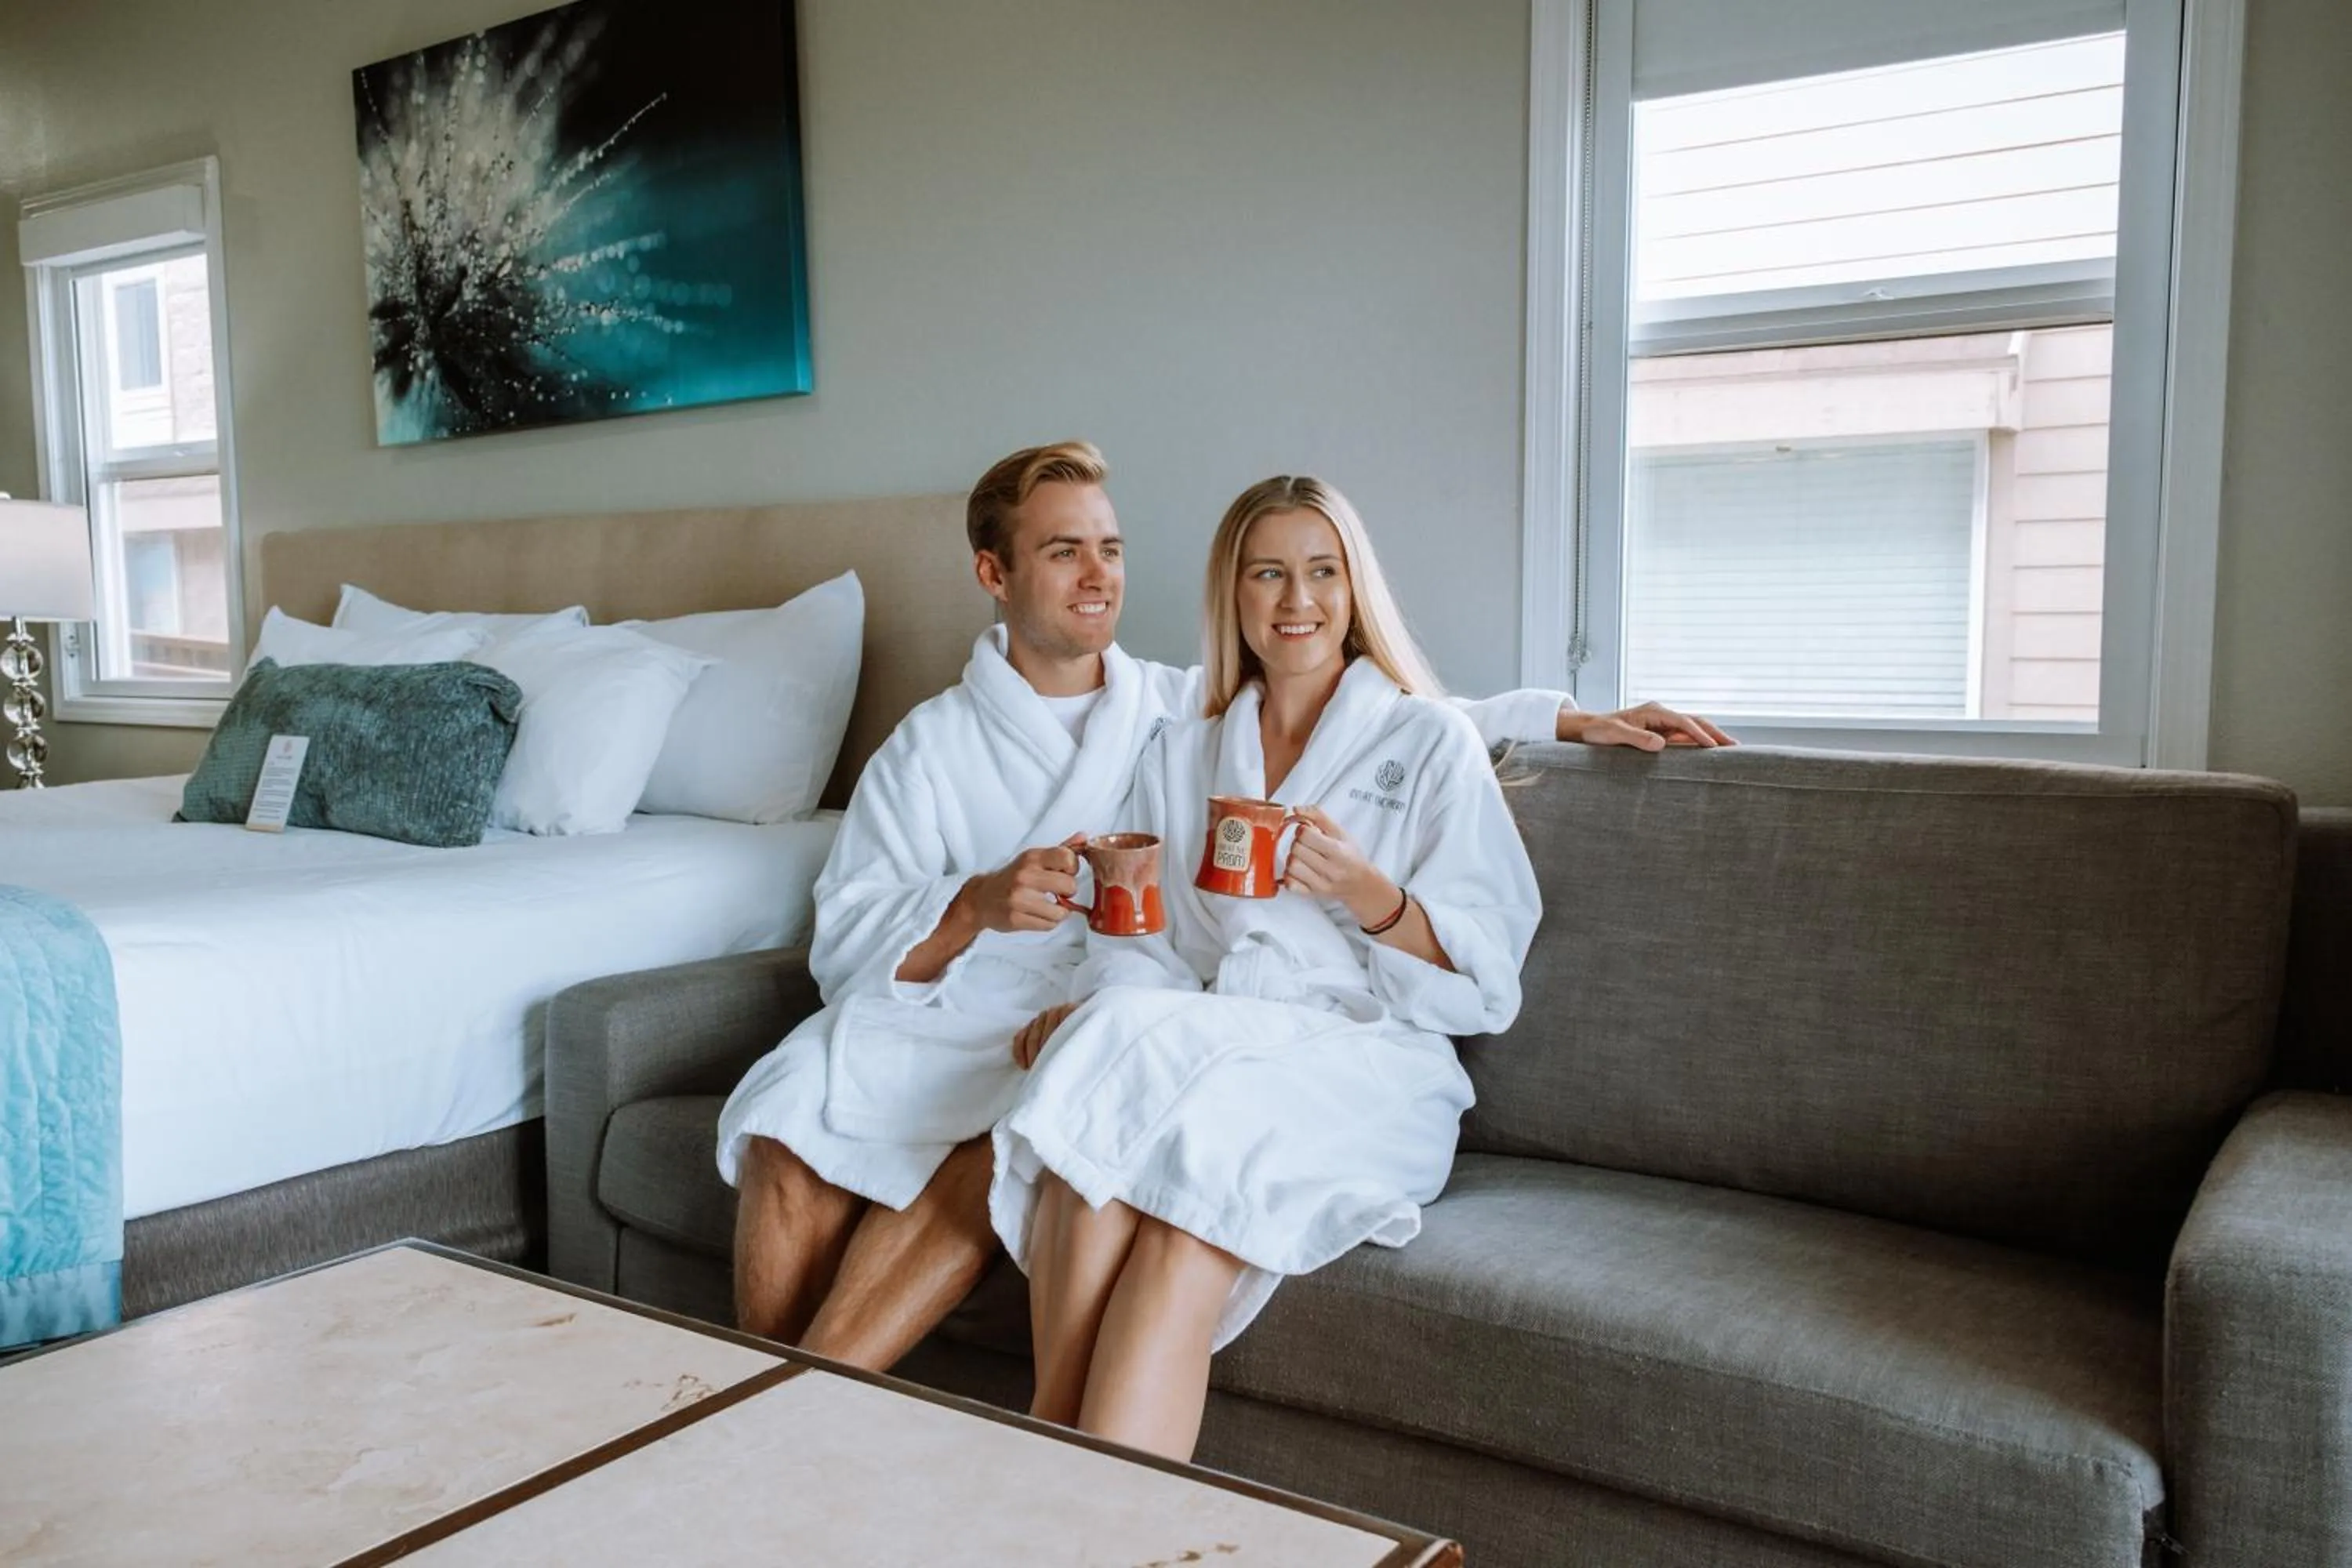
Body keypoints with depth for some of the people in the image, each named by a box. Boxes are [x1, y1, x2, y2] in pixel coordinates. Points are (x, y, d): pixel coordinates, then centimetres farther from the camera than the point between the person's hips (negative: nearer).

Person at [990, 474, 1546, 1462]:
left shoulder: (1430, 742, 11)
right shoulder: (1179, 757, 23)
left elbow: (1487, 988, 3)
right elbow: (1139, 945, 16)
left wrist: (1367, 894, -15)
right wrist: (1087, 1009, -7)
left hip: (1363, 1061, -3)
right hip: (1196, 1045, 3)